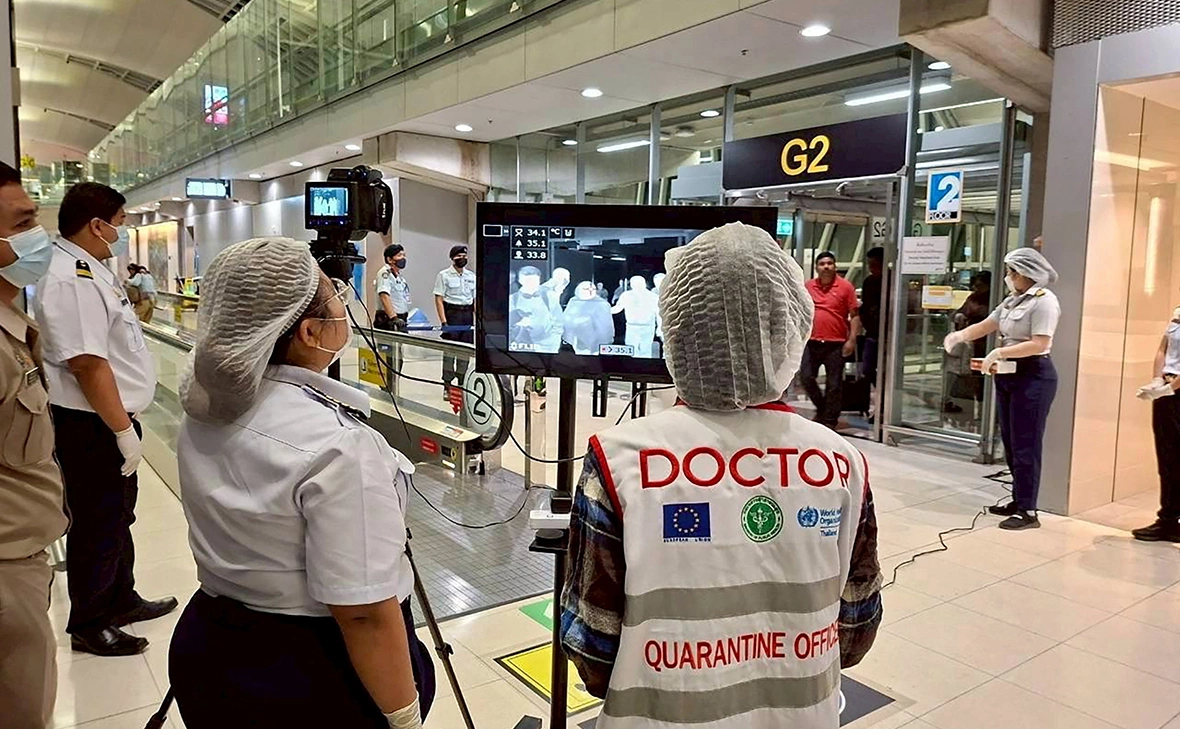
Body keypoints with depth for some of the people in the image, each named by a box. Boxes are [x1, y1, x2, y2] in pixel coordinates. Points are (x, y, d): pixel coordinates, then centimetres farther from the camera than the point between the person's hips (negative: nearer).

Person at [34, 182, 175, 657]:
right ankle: (88, 626, 22)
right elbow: (89, 365, -26)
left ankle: (121, 600, 38)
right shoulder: (70, 280, -22)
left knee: (118, 517, 22)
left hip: (112, 420, 10)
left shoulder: (90, 270, 11)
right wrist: (122, 429, -23)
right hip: (93, 426, -10)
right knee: (97, 525, 5)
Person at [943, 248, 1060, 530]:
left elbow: (1039, 344, -21)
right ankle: (1018, 500, 23)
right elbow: (987, 325, 13)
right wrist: (961, 335, -5)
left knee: (1025, 445, -6)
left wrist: (999, 353, -22)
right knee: (1011, 443, 13)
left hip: (1033, 377, -9)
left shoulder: (1044, 300, -12)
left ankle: (1027, 511, 1)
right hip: (1008, 375, 9)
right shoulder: (1013, 300, 14)